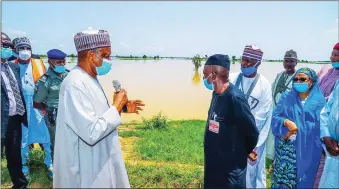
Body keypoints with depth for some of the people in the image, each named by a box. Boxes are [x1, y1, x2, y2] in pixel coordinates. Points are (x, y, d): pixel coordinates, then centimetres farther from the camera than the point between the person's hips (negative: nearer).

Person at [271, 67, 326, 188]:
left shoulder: (319, 101, 1)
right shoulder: (286, 97, 7)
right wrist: (286, 122, -19)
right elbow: (275, 117, 0)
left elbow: (319, 125, -7)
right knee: (281, 175, 3)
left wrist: (297, 129, -14)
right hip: (285, 146, 2)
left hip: (306, 149, -1)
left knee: (300, 179, 4)